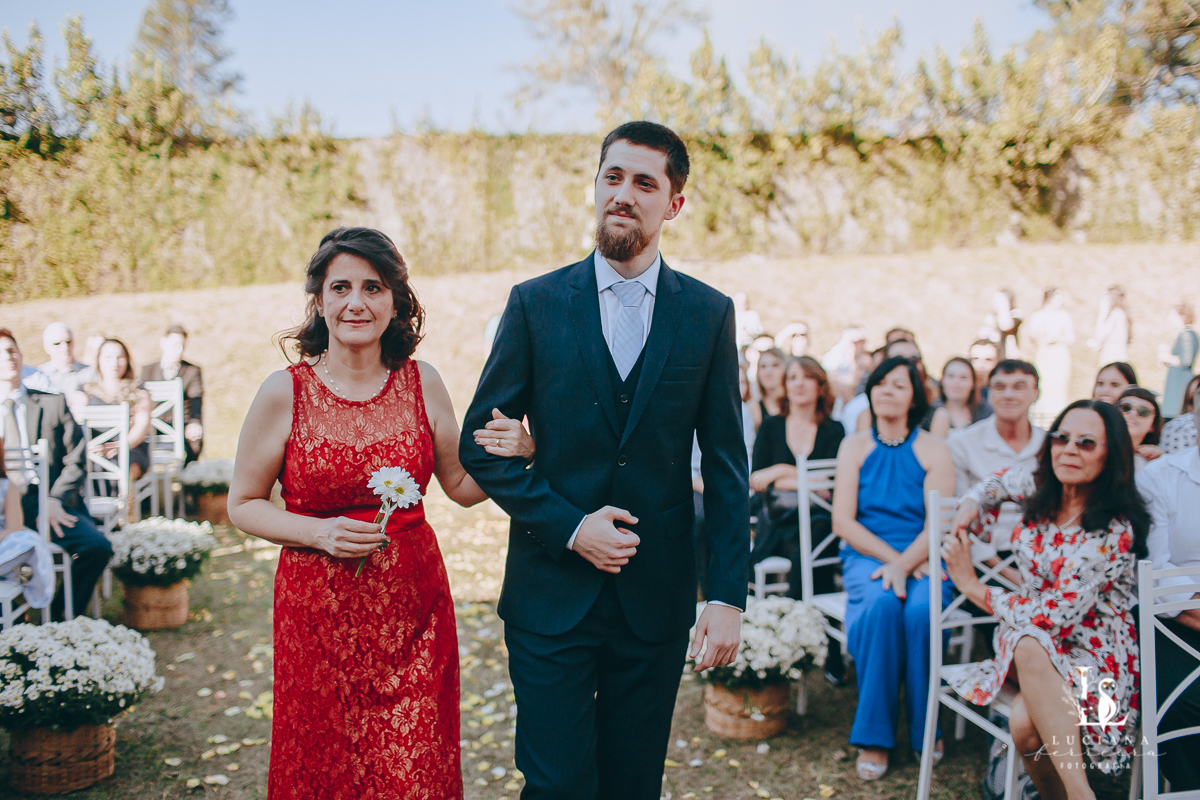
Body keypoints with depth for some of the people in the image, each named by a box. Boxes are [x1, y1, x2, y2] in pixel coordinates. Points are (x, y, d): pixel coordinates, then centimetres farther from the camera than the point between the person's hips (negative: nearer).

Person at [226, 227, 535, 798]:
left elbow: (461, 486, 10)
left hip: (414, 609, 2)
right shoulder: (284, 392, -7)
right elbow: (243, 505, 2)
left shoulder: (422, 384, 0)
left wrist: (513, 454, -10)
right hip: (318, 613, -1)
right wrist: (319, 533, -14)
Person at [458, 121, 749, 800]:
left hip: (657, 599, 1)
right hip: (551, 594, -1)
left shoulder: (709, 314, 1)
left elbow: (727, 468, 1)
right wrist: (568, 526, -11)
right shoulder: (536, 304, -1)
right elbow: (480, 443, 0)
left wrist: (729, 596, -5)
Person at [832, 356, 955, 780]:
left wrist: (904, 565, -21)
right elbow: (843, 521, 1)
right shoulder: (855, 446, 8)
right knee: (881, 604, -33)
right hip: (866, 555, 0)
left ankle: (925, 726, -11)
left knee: (922, 609, -33)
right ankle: (874, 736, -21)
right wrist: (891, 558, -11)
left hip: (923, 558, 0)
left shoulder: (934, 451, 5)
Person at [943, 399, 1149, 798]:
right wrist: (970, 506, 5)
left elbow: (1055, 614, -21)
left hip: (1097, 656, -5)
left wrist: (973, 587, -12)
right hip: (1026, 640, 6)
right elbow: (999, 482, 26)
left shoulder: (1113, 530, -19)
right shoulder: (1041, 489, 0)